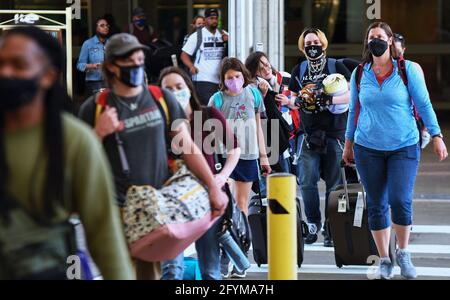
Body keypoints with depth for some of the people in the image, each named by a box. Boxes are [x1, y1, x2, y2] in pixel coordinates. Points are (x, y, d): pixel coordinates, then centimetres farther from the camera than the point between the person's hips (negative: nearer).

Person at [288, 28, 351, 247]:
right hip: (308, 132, 3)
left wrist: (330, 99, -20)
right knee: (306, 181, -7)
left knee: (334, 184, 0)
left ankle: (331, 229, 8)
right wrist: (298, 101, -3)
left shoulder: (336, 67, 1)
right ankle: (313, 224, 9)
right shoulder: (299, 71, 13)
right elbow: (292, 97, 20)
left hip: (334, 132, -3)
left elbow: (352, 94, -5)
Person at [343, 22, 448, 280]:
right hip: (368, 149, 2)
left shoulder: (408, 70, -3)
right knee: (376, 205, 4)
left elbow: (424, 104, -1)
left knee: (401, 201, -14)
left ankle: (404, 255, 8)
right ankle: (385, 261, 17)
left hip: (404, 147, -2)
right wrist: (349, 144, 15)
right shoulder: (359, 74, 4)